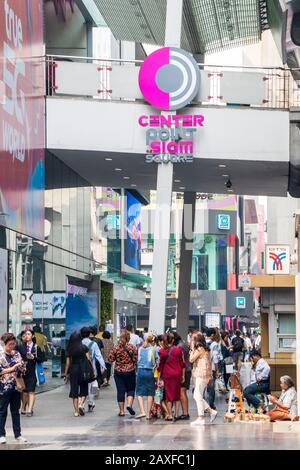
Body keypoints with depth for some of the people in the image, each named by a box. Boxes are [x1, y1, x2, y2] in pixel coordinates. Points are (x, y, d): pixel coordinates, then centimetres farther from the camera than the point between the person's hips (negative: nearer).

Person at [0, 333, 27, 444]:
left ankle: (18, 435, 15)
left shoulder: (17, 354, 8)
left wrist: (21, 368, -8)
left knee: (16, 411, 10)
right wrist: (12, 368, -19)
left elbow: (23, 369, 14)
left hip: (16, 386, 5)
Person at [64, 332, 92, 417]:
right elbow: (88, 360, -4)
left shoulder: (69, 350, 1)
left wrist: (66, 375, 11)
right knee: (84, 390, 12)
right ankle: (81, 404, -13)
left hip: (73, 370, 1)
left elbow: (67, 363, 3)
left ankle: (76, 411, 4)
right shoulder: (84, 348, -2)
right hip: (83, 369, -1)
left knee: (74, 391, 6)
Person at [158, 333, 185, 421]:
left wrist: (160, 378, 4)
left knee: (168, 394, 5)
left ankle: (170, 415, 1)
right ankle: (176, 414, 11)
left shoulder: (161, 351, -4)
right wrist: (183, 376, 11)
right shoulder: (178, 350, -2)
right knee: (177, 394, 12)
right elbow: (182, 364, 2)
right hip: (177, 374, 1)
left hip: (167, 375, -1)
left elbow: (160, 365, -1)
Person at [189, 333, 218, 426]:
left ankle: (200, 418, -9)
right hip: (199, 375, 10)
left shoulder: (200, 349, -11)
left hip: (201, 375, -10)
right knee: (197, 396, 12)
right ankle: (211, 411, 12)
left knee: (198, 395, -8)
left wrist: (192, 349, -4)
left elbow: (191, 359, -12)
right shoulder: (205, 349, 18)